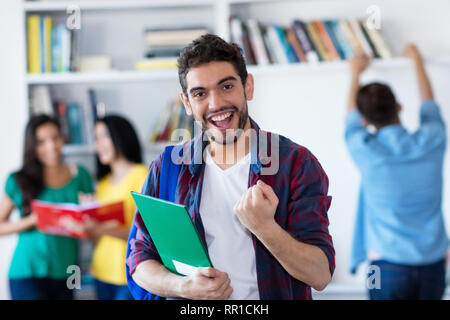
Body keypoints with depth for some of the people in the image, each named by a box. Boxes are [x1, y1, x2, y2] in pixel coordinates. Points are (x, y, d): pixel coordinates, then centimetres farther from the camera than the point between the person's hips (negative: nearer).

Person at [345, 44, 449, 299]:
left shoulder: (364, 149, -9)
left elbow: (352, 117, 14)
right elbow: (429, 106, 20)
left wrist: (356, 74, 31)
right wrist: (417, 61, 36)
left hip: (389, 266, -2)